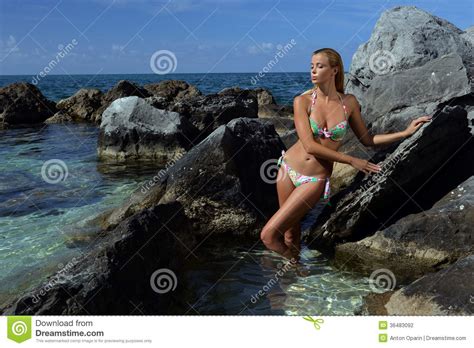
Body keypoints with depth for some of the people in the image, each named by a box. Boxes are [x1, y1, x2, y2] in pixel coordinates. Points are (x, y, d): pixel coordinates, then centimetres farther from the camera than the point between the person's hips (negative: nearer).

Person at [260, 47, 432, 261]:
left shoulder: (349, 102, -1)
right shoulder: (302, 101, -7)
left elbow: (366, 139, 10)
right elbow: (309, 146, -14)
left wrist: (407, 132, 8)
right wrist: (351, 161, -13)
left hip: (315, 180, -1)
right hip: (289, 169, 1)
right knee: (290, 233, 11)